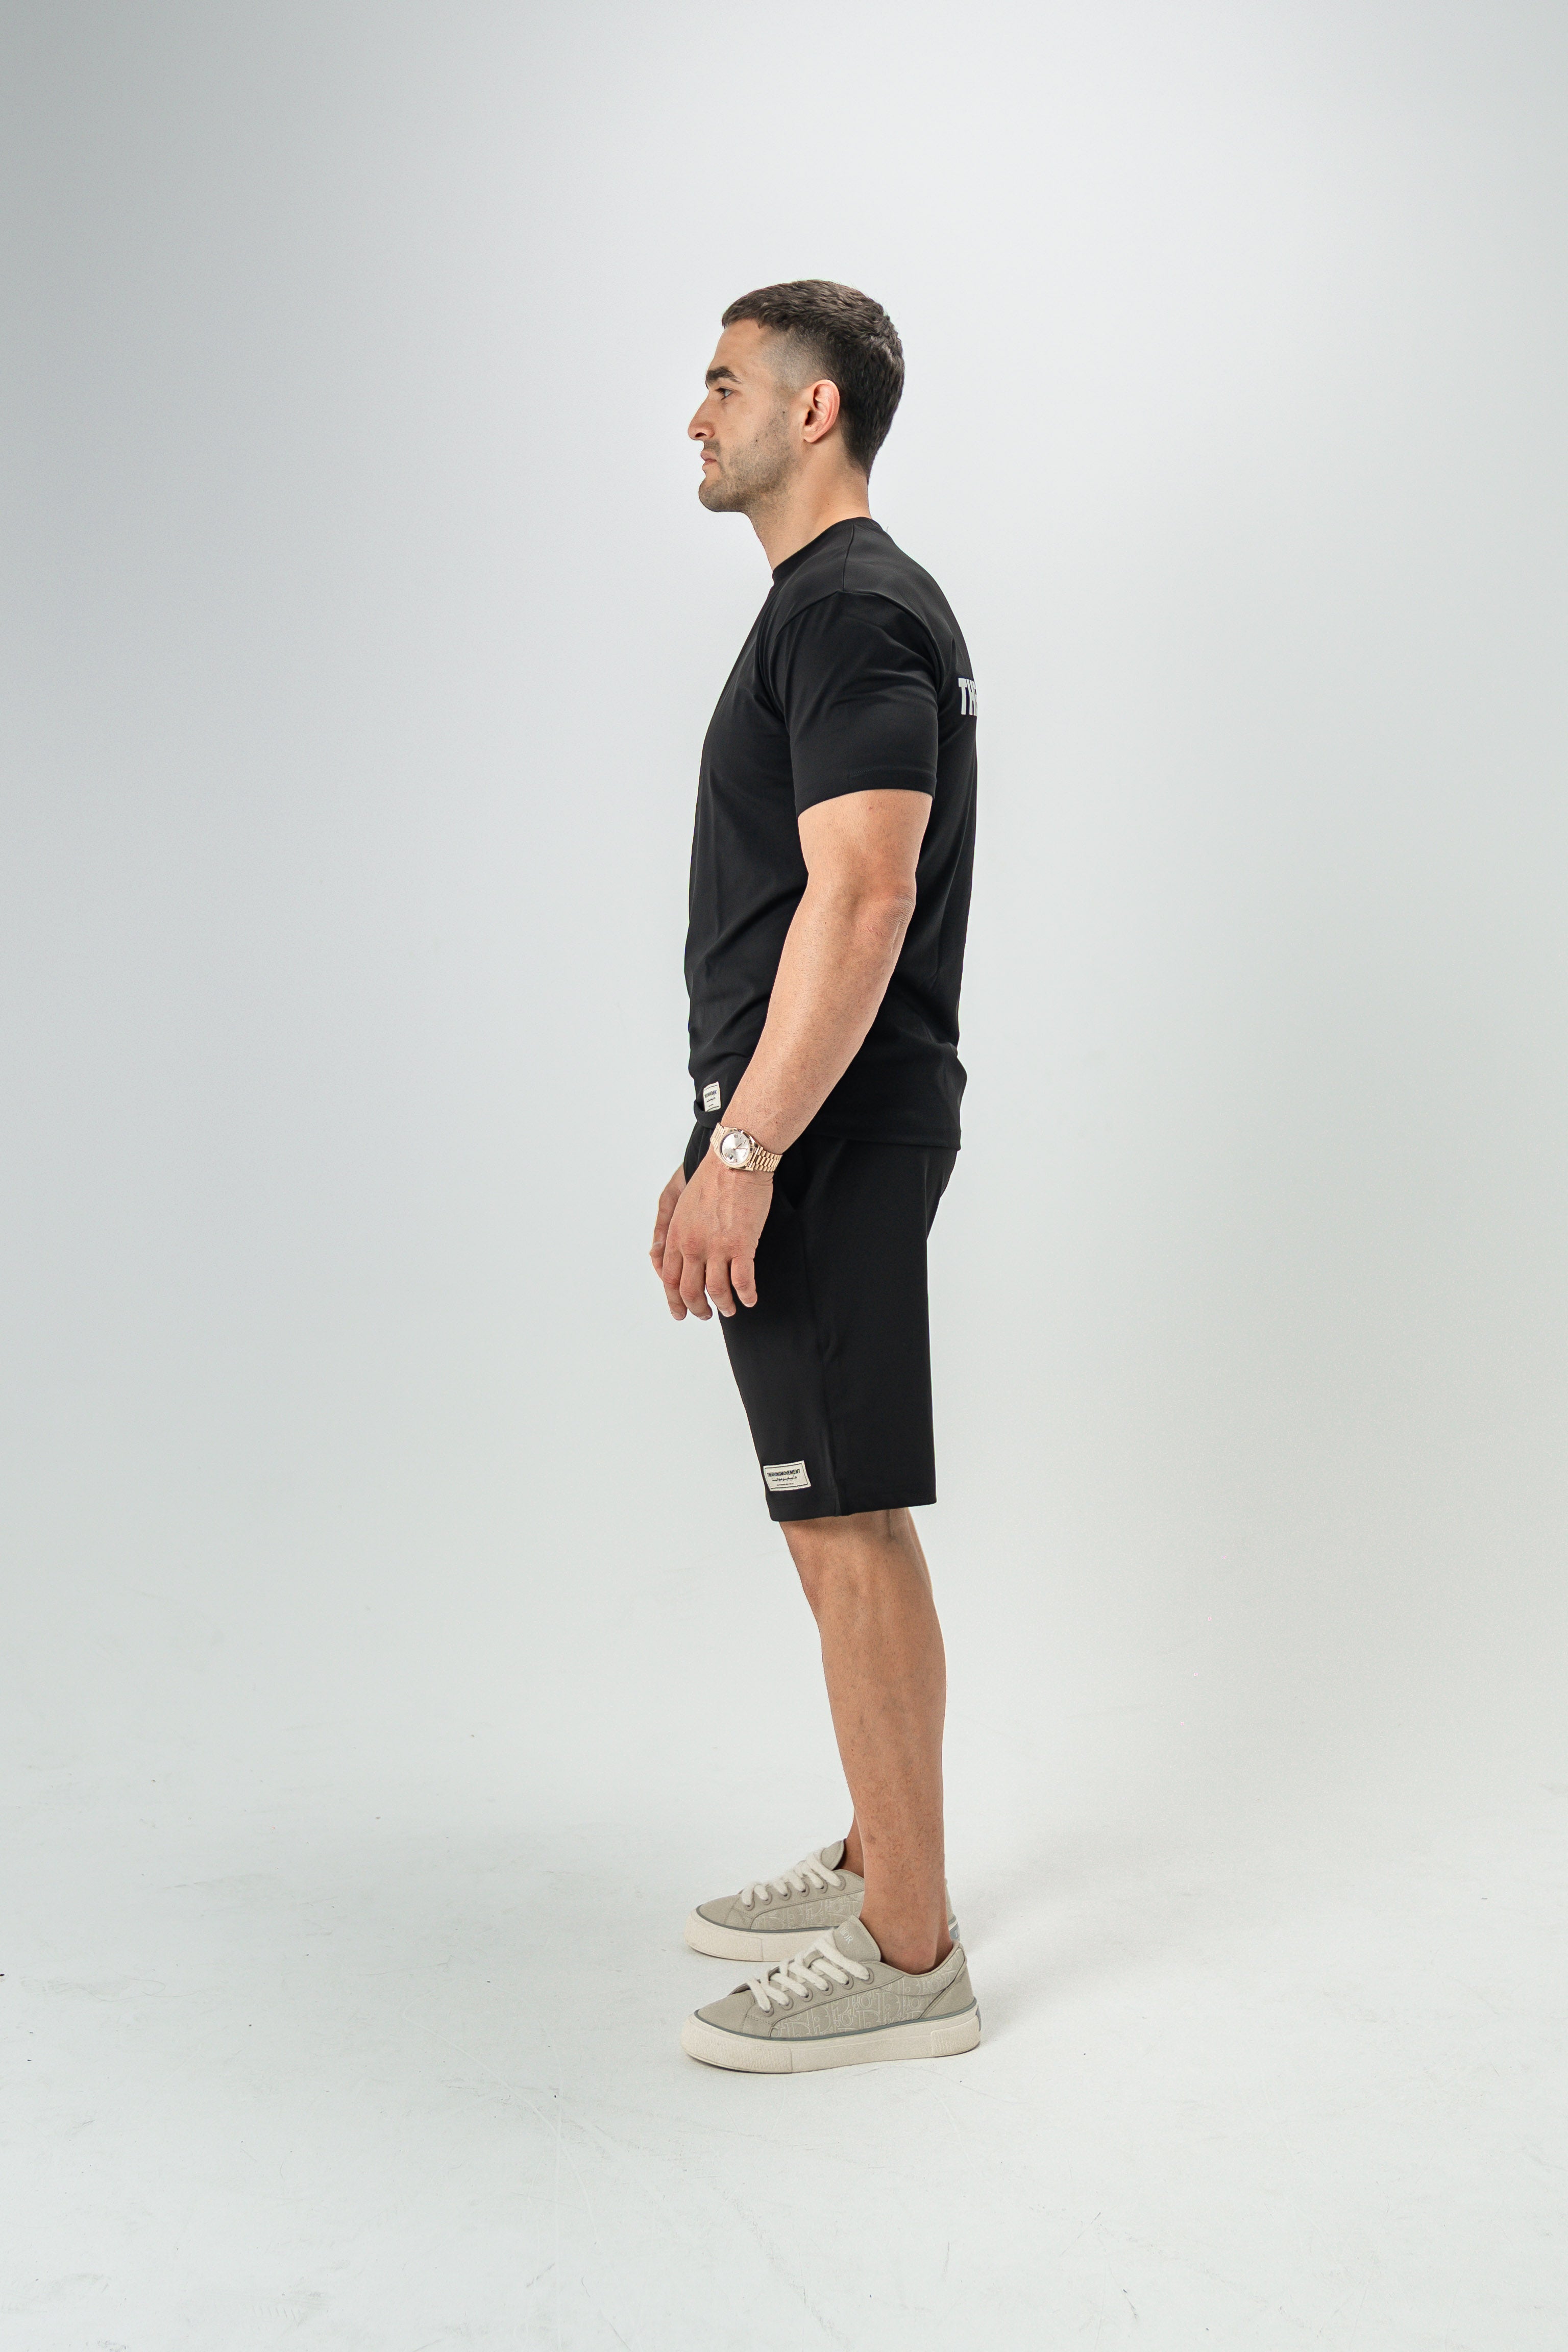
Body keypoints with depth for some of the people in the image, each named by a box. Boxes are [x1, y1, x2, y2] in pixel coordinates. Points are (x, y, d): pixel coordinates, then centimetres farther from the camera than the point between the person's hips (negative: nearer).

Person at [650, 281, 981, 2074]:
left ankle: (906, 1958, 5)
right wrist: (726, 1138, 25)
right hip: (812, 1126, 11)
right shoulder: (830, 607, 20)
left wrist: (746, 1153, -26)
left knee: (847, 1523, -6)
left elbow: (860, 902, -25)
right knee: (842, 1518, 17)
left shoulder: (853, 610, -15)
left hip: (828, 1139, -11)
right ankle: (877, 1865, 30)